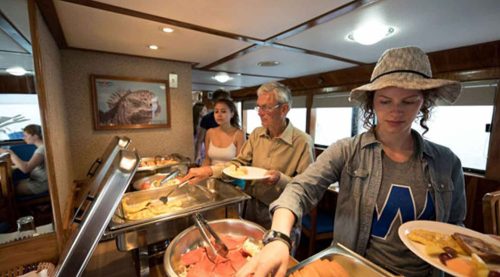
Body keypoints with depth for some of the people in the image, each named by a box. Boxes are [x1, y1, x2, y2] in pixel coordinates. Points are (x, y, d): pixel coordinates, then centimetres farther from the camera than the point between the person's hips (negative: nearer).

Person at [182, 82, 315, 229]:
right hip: (251, 207, 5)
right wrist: (210, 170, -15)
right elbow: (239, 162, -2)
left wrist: (281, 179, -32)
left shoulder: (303, 142, -19)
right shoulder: (257, 134, -1)